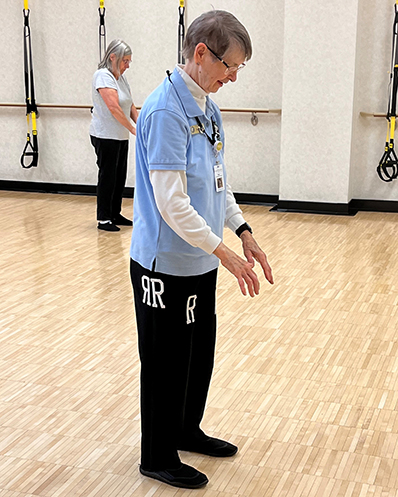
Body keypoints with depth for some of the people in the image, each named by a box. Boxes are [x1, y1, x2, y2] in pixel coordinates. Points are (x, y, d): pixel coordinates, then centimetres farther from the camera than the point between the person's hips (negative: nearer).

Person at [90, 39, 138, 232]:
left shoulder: (121, 78, 13)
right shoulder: (103, 76, -14)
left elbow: (130, 105, 14)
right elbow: (114, 108, -22)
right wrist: (133, 129, -20)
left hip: (120, 137, 9)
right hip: (105, 137, -9)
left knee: (120, 176, 12)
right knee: (107, 176, -4)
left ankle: (115, 214, 22)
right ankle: (103, 219, 2)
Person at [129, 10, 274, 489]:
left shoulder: (207, 106, 7)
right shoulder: (165, 111, -22)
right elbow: (172, 204, -26)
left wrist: (243, 231, 10)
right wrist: (225, 253, -20)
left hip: (200, 261, 9)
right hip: (166, 266, -9)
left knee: (200, 352, 20)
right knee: (168, 363, 6)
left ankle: (186, 430, 41)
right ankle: (158, 457, 24)